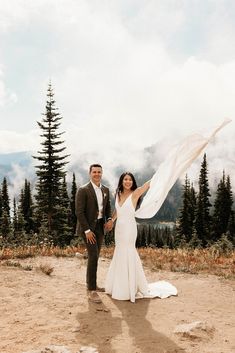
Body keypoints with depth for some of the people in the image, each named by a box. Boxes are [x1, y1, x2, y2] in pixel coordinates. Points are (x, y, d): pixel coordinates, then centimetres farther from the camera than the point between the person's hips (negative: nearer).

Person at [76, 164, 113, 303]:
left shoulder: (105, 190, 7)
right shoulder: (83, 190, -13)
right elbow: (79, 212, -16)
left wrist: (110, 219, -3)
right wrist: (87, 230, -19)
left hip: (100, 226, 7)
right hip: (88, 227, -7)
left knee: (95, 256, 15)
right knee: (93, 256, -13)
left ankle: (91, 284, 29)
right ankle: (91, 290, -6)